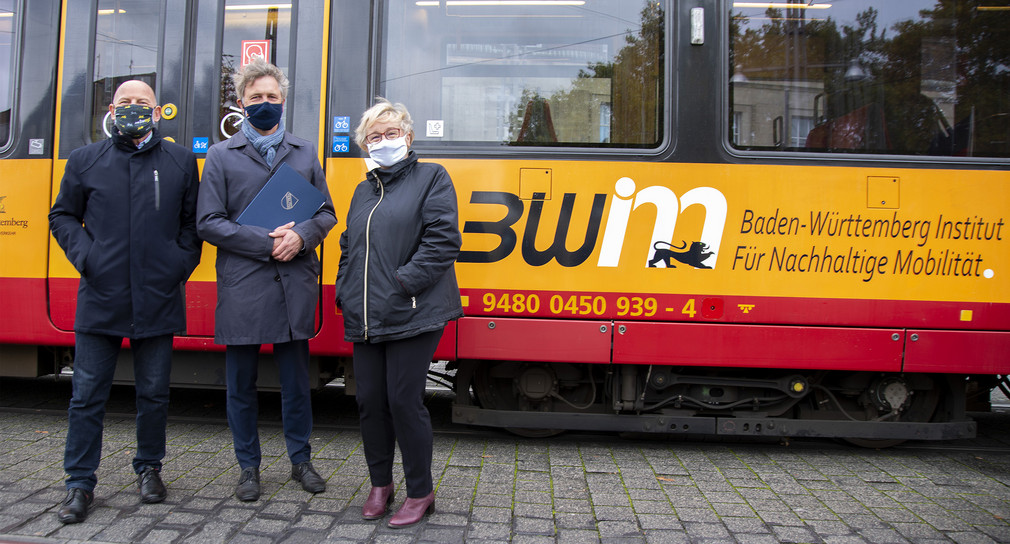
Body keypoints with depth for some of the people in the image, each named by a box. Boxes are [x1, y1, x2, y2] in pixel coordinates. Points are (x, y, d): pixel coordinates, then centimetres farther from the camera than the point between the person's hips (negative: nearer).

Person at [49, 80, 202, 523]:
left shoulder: (181, 162, 6)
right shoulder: (85, 161, 7)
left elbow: (194, 220, 10)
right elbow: (62, 216, 13)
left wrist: (182, 261, -2)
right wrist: (83, 254, -3)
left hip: (158, 301, 0)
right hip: (100, 299, 0)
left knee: (153, 393, 10)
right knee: (87, 395, 4)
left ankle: (149, 469, 29)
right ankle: (80, 484, 16)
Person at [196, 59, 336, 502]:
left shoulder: (305, 153, 12)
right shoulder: (221, 156, 5)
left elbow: (326, 213, 12)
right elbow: (208, 223, -2)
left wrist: (301, 235, -10)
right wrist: (266, 242, -12)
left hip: (295, 286, 2)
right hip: (241, 287, -1)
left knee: (296, 379, 10)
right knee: (241, 383, 7)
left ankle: (301, 460, 25)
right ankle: (248, 467, 23)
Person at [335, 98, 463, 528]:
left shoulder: (431, 178, 0)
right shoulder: (363, 191, 20)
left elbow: (442, 241, -11)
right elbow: (348, 248, 25)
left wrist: (403, 283, -16)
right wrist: (345, 293, 10)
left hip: (411, 315, -6)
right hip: (365, 318, 6)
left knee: (404, 400, -4)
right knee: (370, 401, 9)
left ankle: (420, 493, 14)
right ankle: (380, 484, 28)